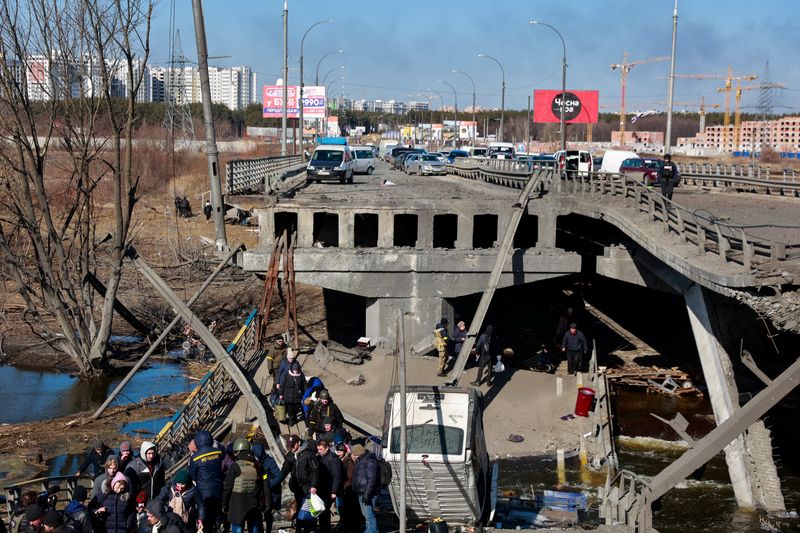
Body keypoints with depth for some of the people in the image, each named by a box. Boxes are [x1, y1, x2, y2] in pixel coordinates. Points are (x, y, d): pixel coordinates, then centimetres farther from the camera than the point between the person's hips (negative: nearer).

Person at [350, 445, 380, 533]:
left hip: (367, 493, -11)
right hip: (361, 493, 11)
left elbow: (371, 479, -23)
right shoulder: (361, 461, 17)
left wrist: (367, 493, -26)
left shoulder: (369, 462, -17)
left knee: (369, 515, -11)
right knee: (366, 515, 17)